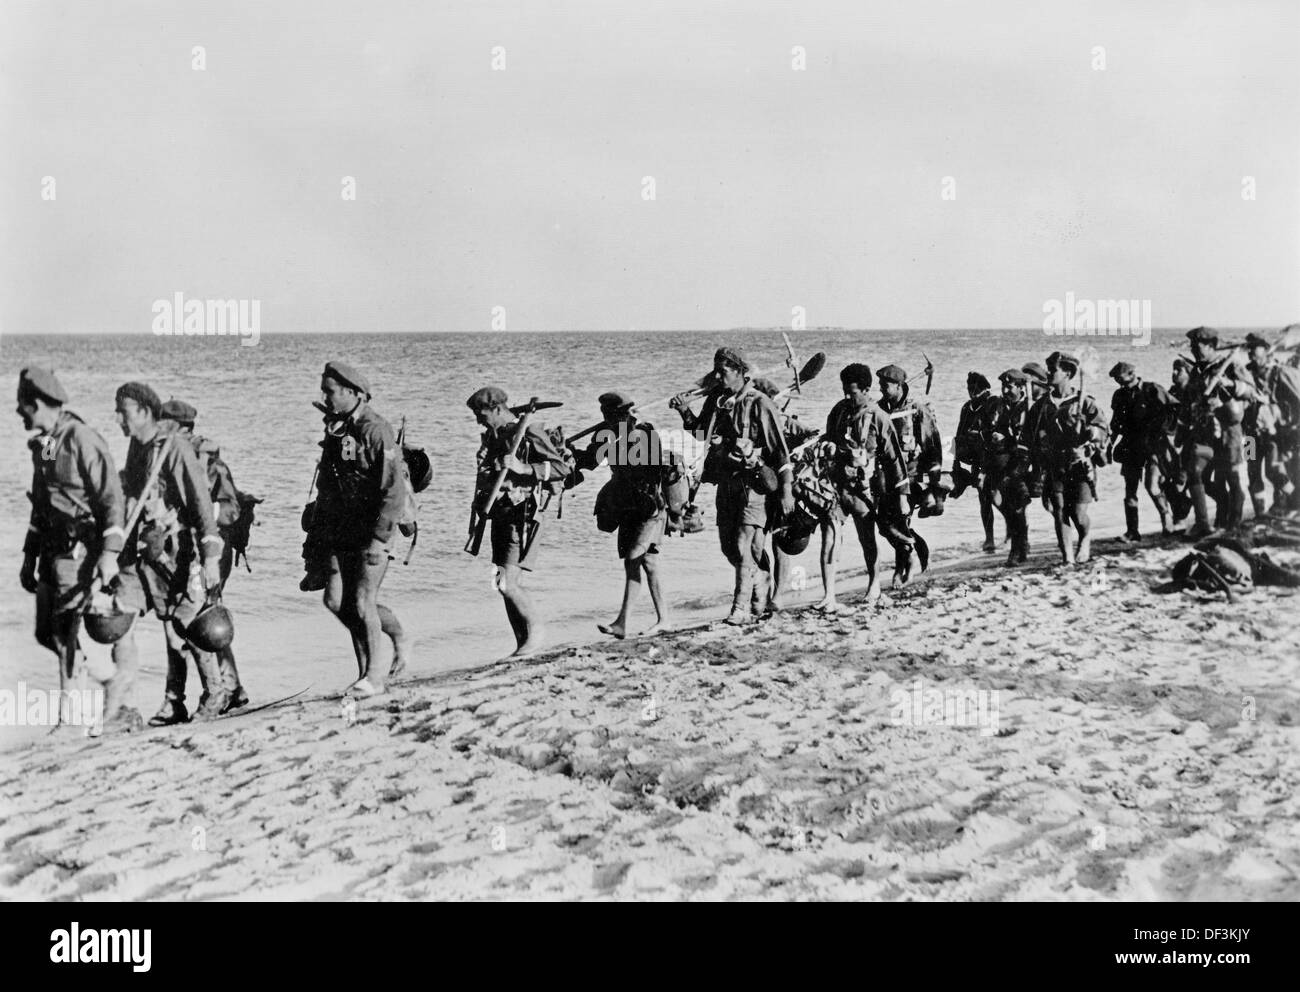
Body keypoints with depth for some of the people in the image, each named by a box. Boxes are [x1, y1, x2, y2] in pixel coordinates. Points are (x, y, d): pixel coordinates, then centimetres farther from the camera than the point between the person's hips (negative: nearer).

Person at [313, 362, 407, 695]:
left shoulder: (377, 432, -15)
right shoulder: (334, 430, 11)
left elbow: (394, 490, -19)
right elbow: (326, 486, 20)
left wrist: (378, 539, -23)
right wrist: (318, 529, 16)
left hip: (374, 530, -7)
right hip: (343, 531, 8)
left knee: (362, 602, -7)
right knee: (335, 599, 0)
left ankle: (373, 677, 8)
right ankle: (397, 634, 22)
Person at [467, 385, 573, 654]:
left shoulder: (529, 433, -12)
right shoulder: (493, 435, 12)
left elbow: (562, 468, -18)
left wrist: (523, 468, -26)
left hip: (522, 518, -8)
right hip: (500, 517, 8)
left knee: (507, 583, -15)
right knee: (512, 585, 9)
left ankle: (536, 630, 4)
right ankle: (524, 644, 17)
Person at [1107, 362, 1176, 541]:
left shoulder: (1153, 390, -8)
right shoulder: (1120, 395, 8)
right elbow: (1116, 425, 18)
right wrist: (1111, 443, 12)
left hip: (1153, 445, -5)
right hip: (1131, 448, 5)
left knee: (1152, 486, -15)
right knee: (1129, 490, 3)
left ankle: (1166, 518, 8)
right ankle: (1132, 531, 8)